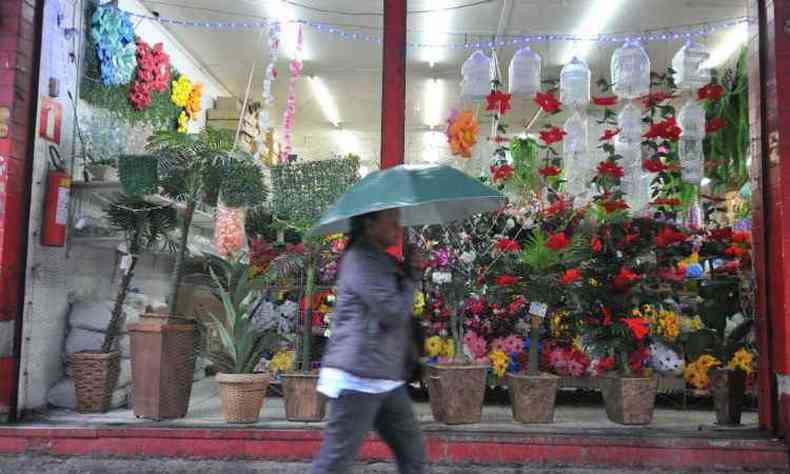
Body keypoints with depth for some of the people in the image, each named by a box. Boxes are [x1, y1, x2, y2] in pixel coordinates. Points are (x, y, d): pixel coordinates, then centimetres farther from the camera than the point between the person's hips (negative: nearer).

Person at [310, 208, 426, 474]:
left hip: (387, 381, 10)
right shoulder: (361, 259, -12)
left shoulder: (382, 260, 18)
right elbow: (394, 313, -19)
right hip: (359, 379, -10)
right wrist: (410, 278, -4)